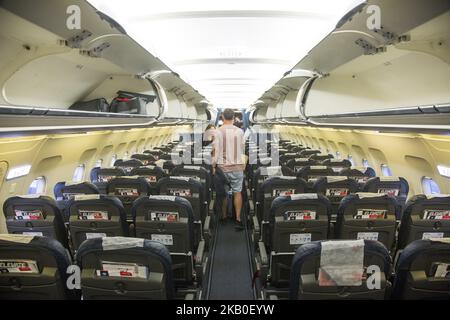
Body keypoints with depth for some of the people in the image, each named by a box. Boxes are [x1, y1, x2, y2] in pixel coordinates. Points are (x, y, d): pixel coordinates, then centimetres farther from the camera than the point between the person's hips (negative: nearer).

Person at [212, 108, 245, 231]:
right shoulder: (239, 131, -2)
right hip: (237, 166, 0)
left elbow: (215, 150, -10)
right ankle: (238, 219, -3)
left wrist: (213, 166, -2)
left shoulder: (218, 132, -8)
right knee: (237, 192, 3)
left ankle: (224, 216, 23)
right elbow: (242, 149, 9)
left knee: (223, 192, 13)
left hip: (222, 166, 0)